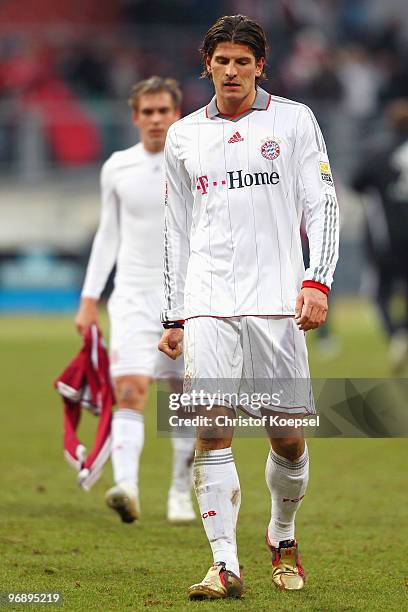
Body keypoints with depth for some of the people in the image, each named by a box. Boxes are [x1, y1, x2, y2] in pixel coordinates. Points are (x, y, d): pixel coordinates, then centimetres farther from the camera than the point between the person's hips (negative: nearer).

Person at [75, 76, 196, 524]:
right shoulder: (117, 168, 6)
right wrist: (89, 298, 12)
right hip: (133, 297, 1)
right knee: (129, 391, -17)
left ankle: (181, 494, 21)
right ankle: (126, 488, -29)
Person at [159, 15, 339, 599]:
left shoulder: (293, 120, 6)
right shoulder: (183, 136, 13)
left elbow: (322, 205, 2)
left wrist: (317, 282, -11)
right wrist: (173, 318, 14)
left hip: (276, 300, -1)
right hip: (207, 303, 1)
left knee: (287, 436, 1)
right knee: (211, 429, -11)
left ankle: (283, 536, 27)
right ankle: (225, 566, -11)